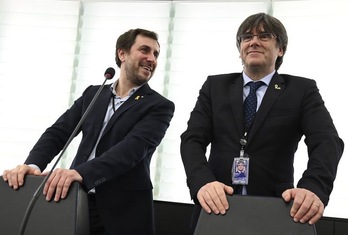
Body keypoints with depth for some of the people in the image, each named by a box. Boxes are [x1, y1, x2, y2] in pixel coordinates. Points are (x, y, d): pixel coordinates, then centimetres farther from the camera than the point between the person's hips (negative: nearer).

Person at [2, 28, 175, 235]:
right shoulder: (93, 94, 11)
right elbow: (58, 132, 5)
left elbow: (133, 148, -18)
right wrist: (32, 164, -15)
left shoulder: (160, 106, -3)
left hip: (123, 212, -3)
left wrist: (81, 172, -32)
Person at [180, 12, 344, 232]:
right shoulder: (215, 86, 7)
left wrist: (314, 188, -31)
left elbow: (327, 141, -10)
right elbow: (192, 139, -2)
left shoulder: (303, 90, 2)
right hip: (218, 206, 2)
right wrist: (203, 182, -23)